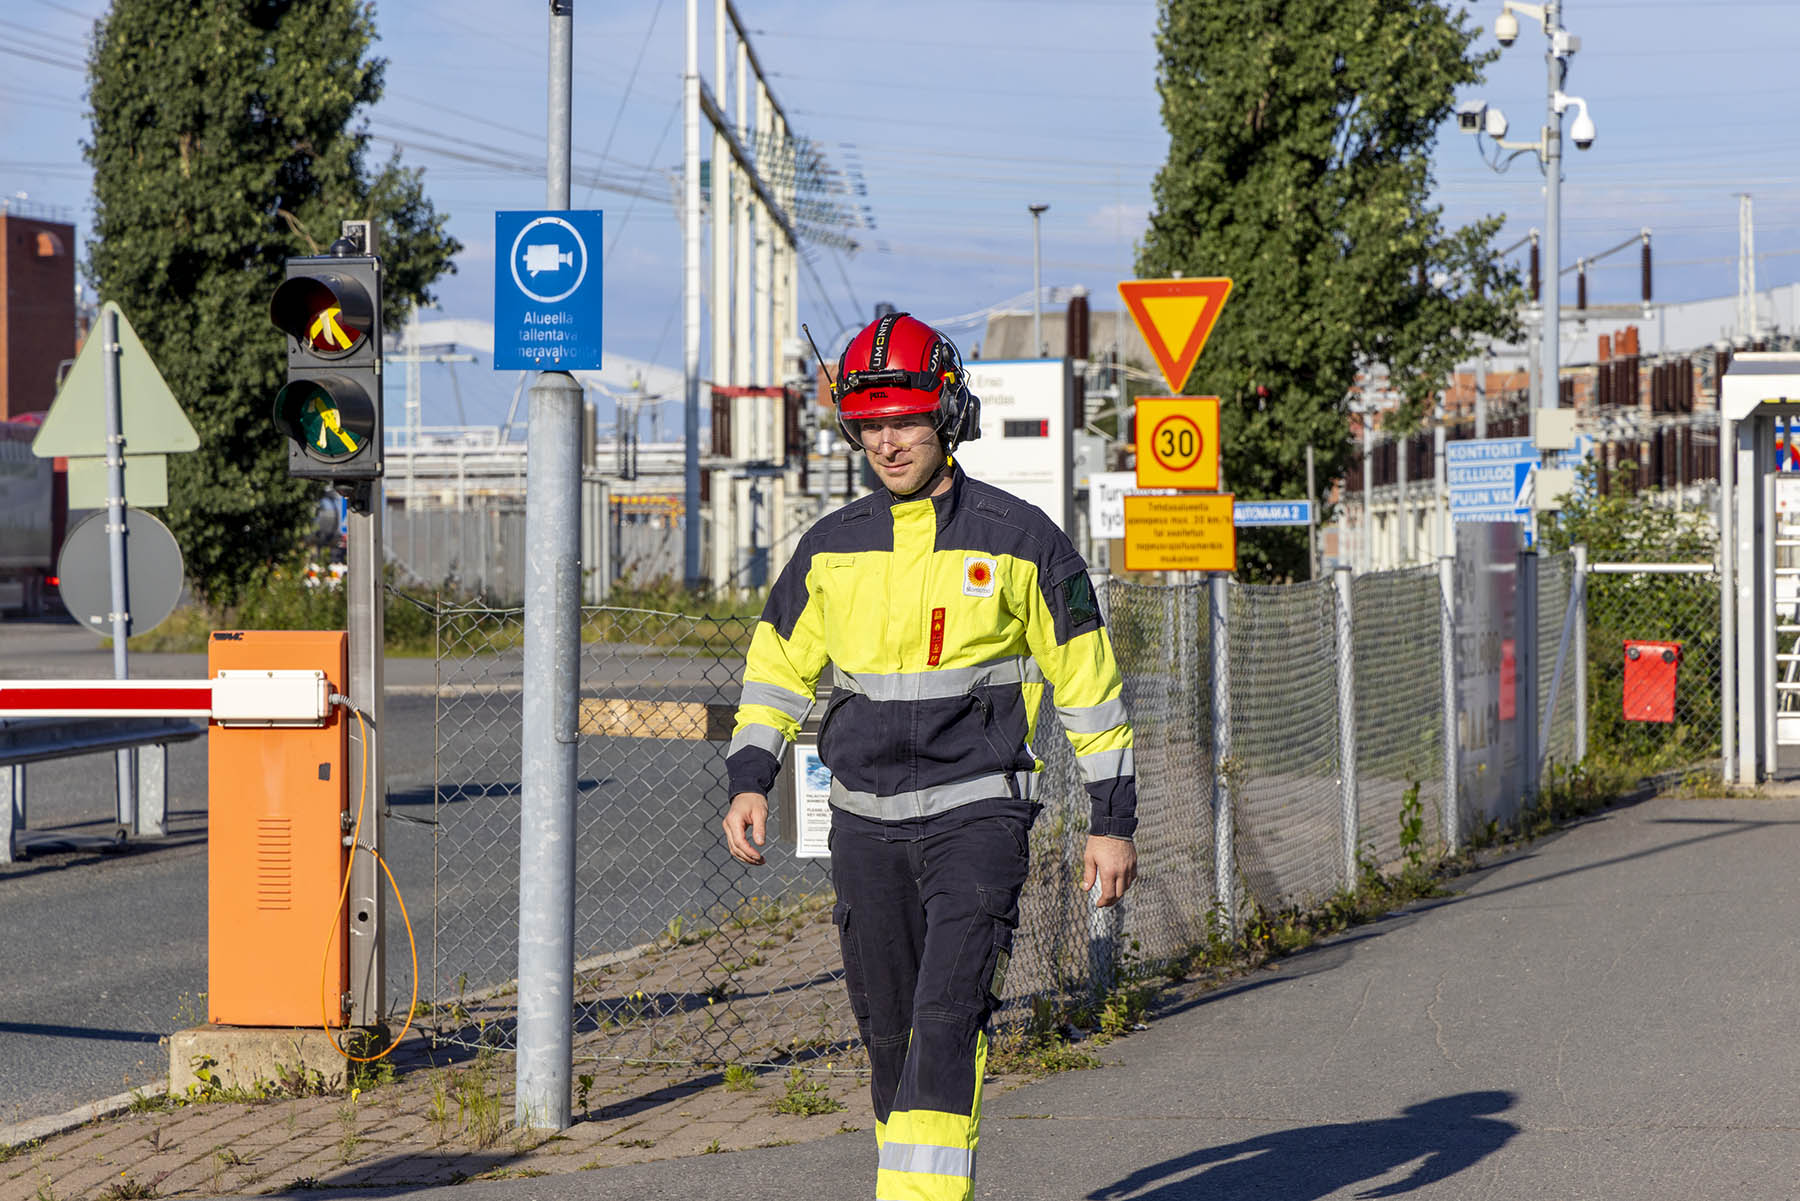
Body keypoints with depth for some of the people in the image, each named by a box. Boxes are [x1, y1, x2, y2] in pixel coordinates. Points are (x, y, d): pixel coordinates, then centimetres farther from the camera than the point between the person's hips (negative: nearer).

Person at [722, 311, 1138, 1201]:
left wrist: (1112, 821, 0)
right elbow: (778, 662, 18)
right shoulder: (831, 548, 7)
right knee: (889, 1031, 8)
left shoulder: (1018, 540, -3)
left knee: (949, 1018, -17)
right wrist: (749, 782, 4)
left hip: (977, 811, -4)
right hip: (865, 819, 4)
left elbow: (1089, 679, 2)